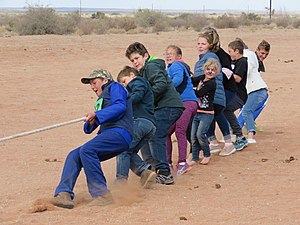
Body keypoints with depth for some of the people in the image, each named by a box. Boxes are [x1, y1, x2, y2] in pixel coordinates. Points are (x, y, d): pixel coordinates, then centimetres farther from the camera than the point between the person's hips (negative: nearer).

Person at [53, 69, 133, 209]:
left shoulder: (114, 87, 11)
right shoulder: (101, 100, 34)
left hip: (120, 133, -9)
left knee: (86, 150, -27)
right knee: (74, 155, -4)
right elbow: (89, 129, 30)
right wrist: (91, 123, 6)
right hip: (107, 134, 9)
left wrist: (96, 114, -13)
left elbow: (120, 107, -11)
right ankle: (64, 194, -17)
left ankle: (102, 195, -27)